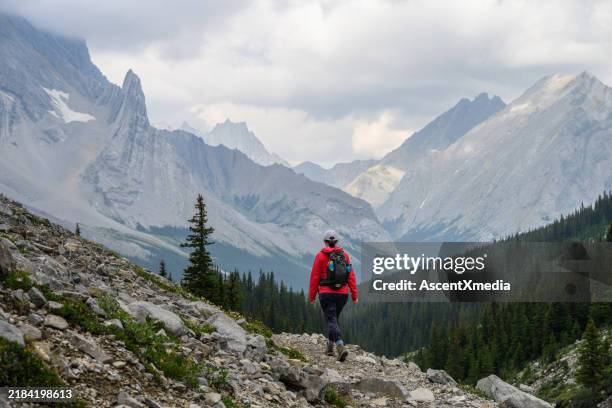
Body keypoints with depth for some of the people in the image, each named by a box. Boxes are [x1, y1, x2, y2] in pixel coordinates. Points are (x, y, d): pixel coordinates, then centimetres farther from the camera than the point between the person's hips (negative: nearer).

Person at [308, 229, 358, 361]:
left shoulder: (321, 256, -6)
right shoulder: (344, 255, 3)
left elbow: (315, 277, -5)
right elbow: (351, 276, 0)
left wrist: (312, 296, 3)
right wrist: (354, 295, 3)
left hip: (326, 294, -4)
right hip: (342, 294, 4)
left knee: (331, 321, -5)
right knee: (334, 319, 21)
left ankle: (340, 347, -25)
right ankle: (330, 347, 28)